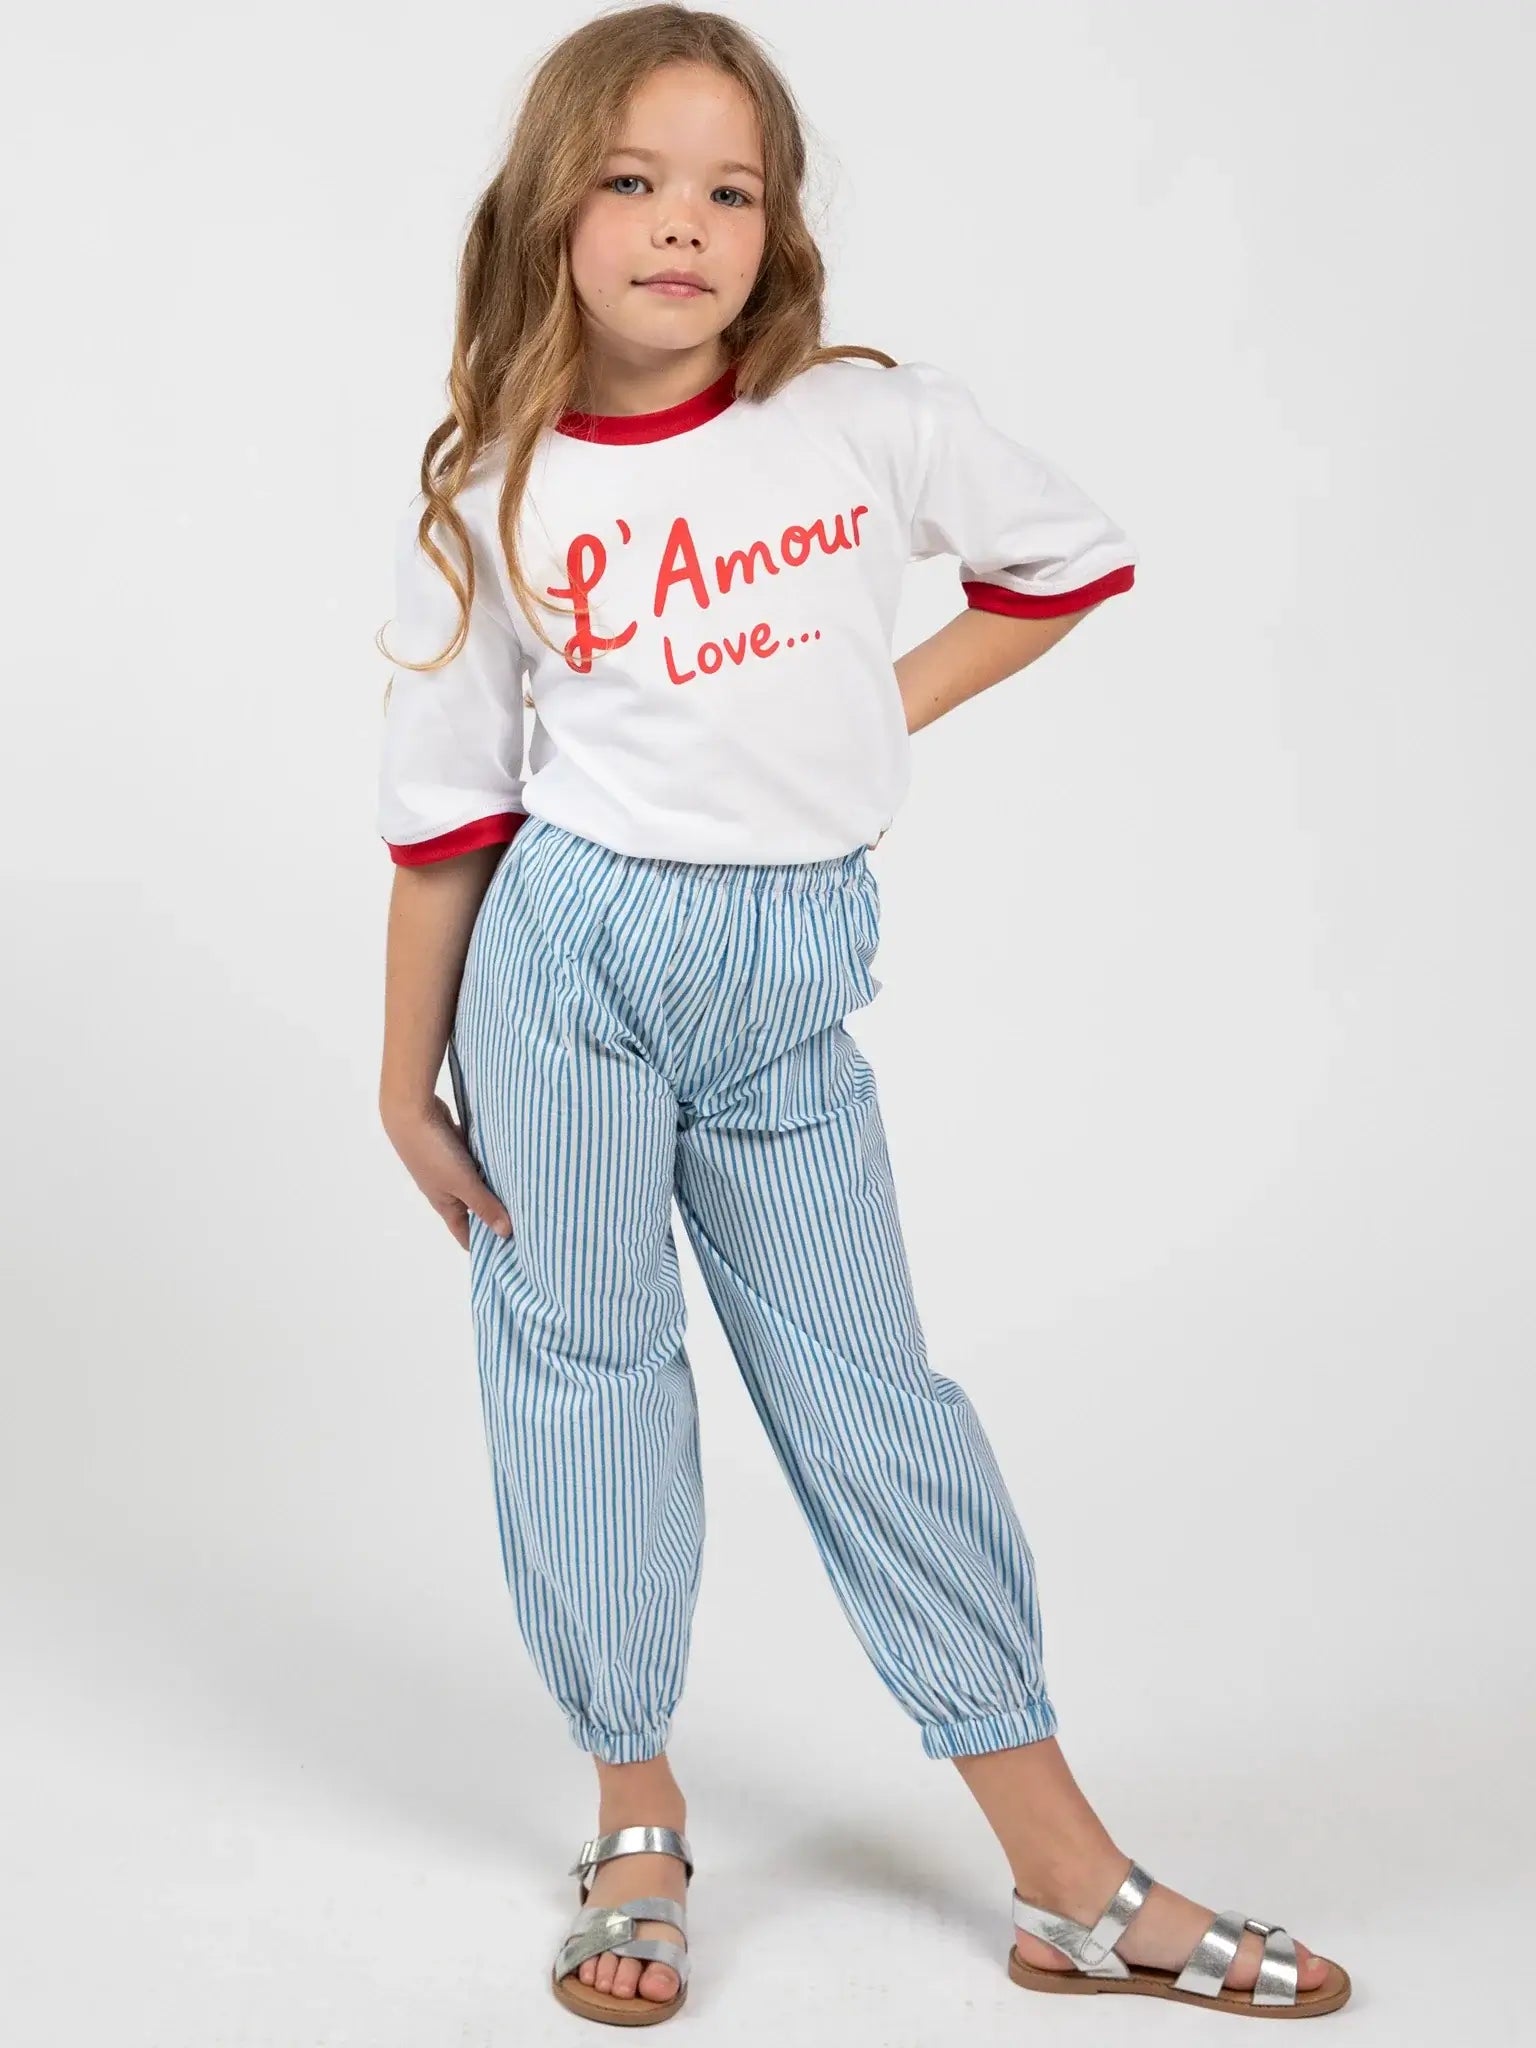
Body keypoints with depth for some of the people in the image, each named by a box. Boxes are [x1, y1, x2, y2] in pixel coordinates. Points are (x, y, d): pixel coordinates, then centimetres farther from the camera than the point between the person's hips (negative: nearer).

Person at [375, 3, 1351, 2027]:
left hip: (795, 972, 1)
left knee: (869, 1386, 6)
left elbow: (1073, 556, 13)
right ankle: (638, 1820, 25)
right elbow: (443, 815, 2)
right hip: (572, 953, 0)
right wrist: (410, 1081, 5)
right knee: (585, 1376, 6)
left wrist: (893, 703, 3)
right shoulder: (484, 503, -3)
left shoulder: (874, 420, -3)